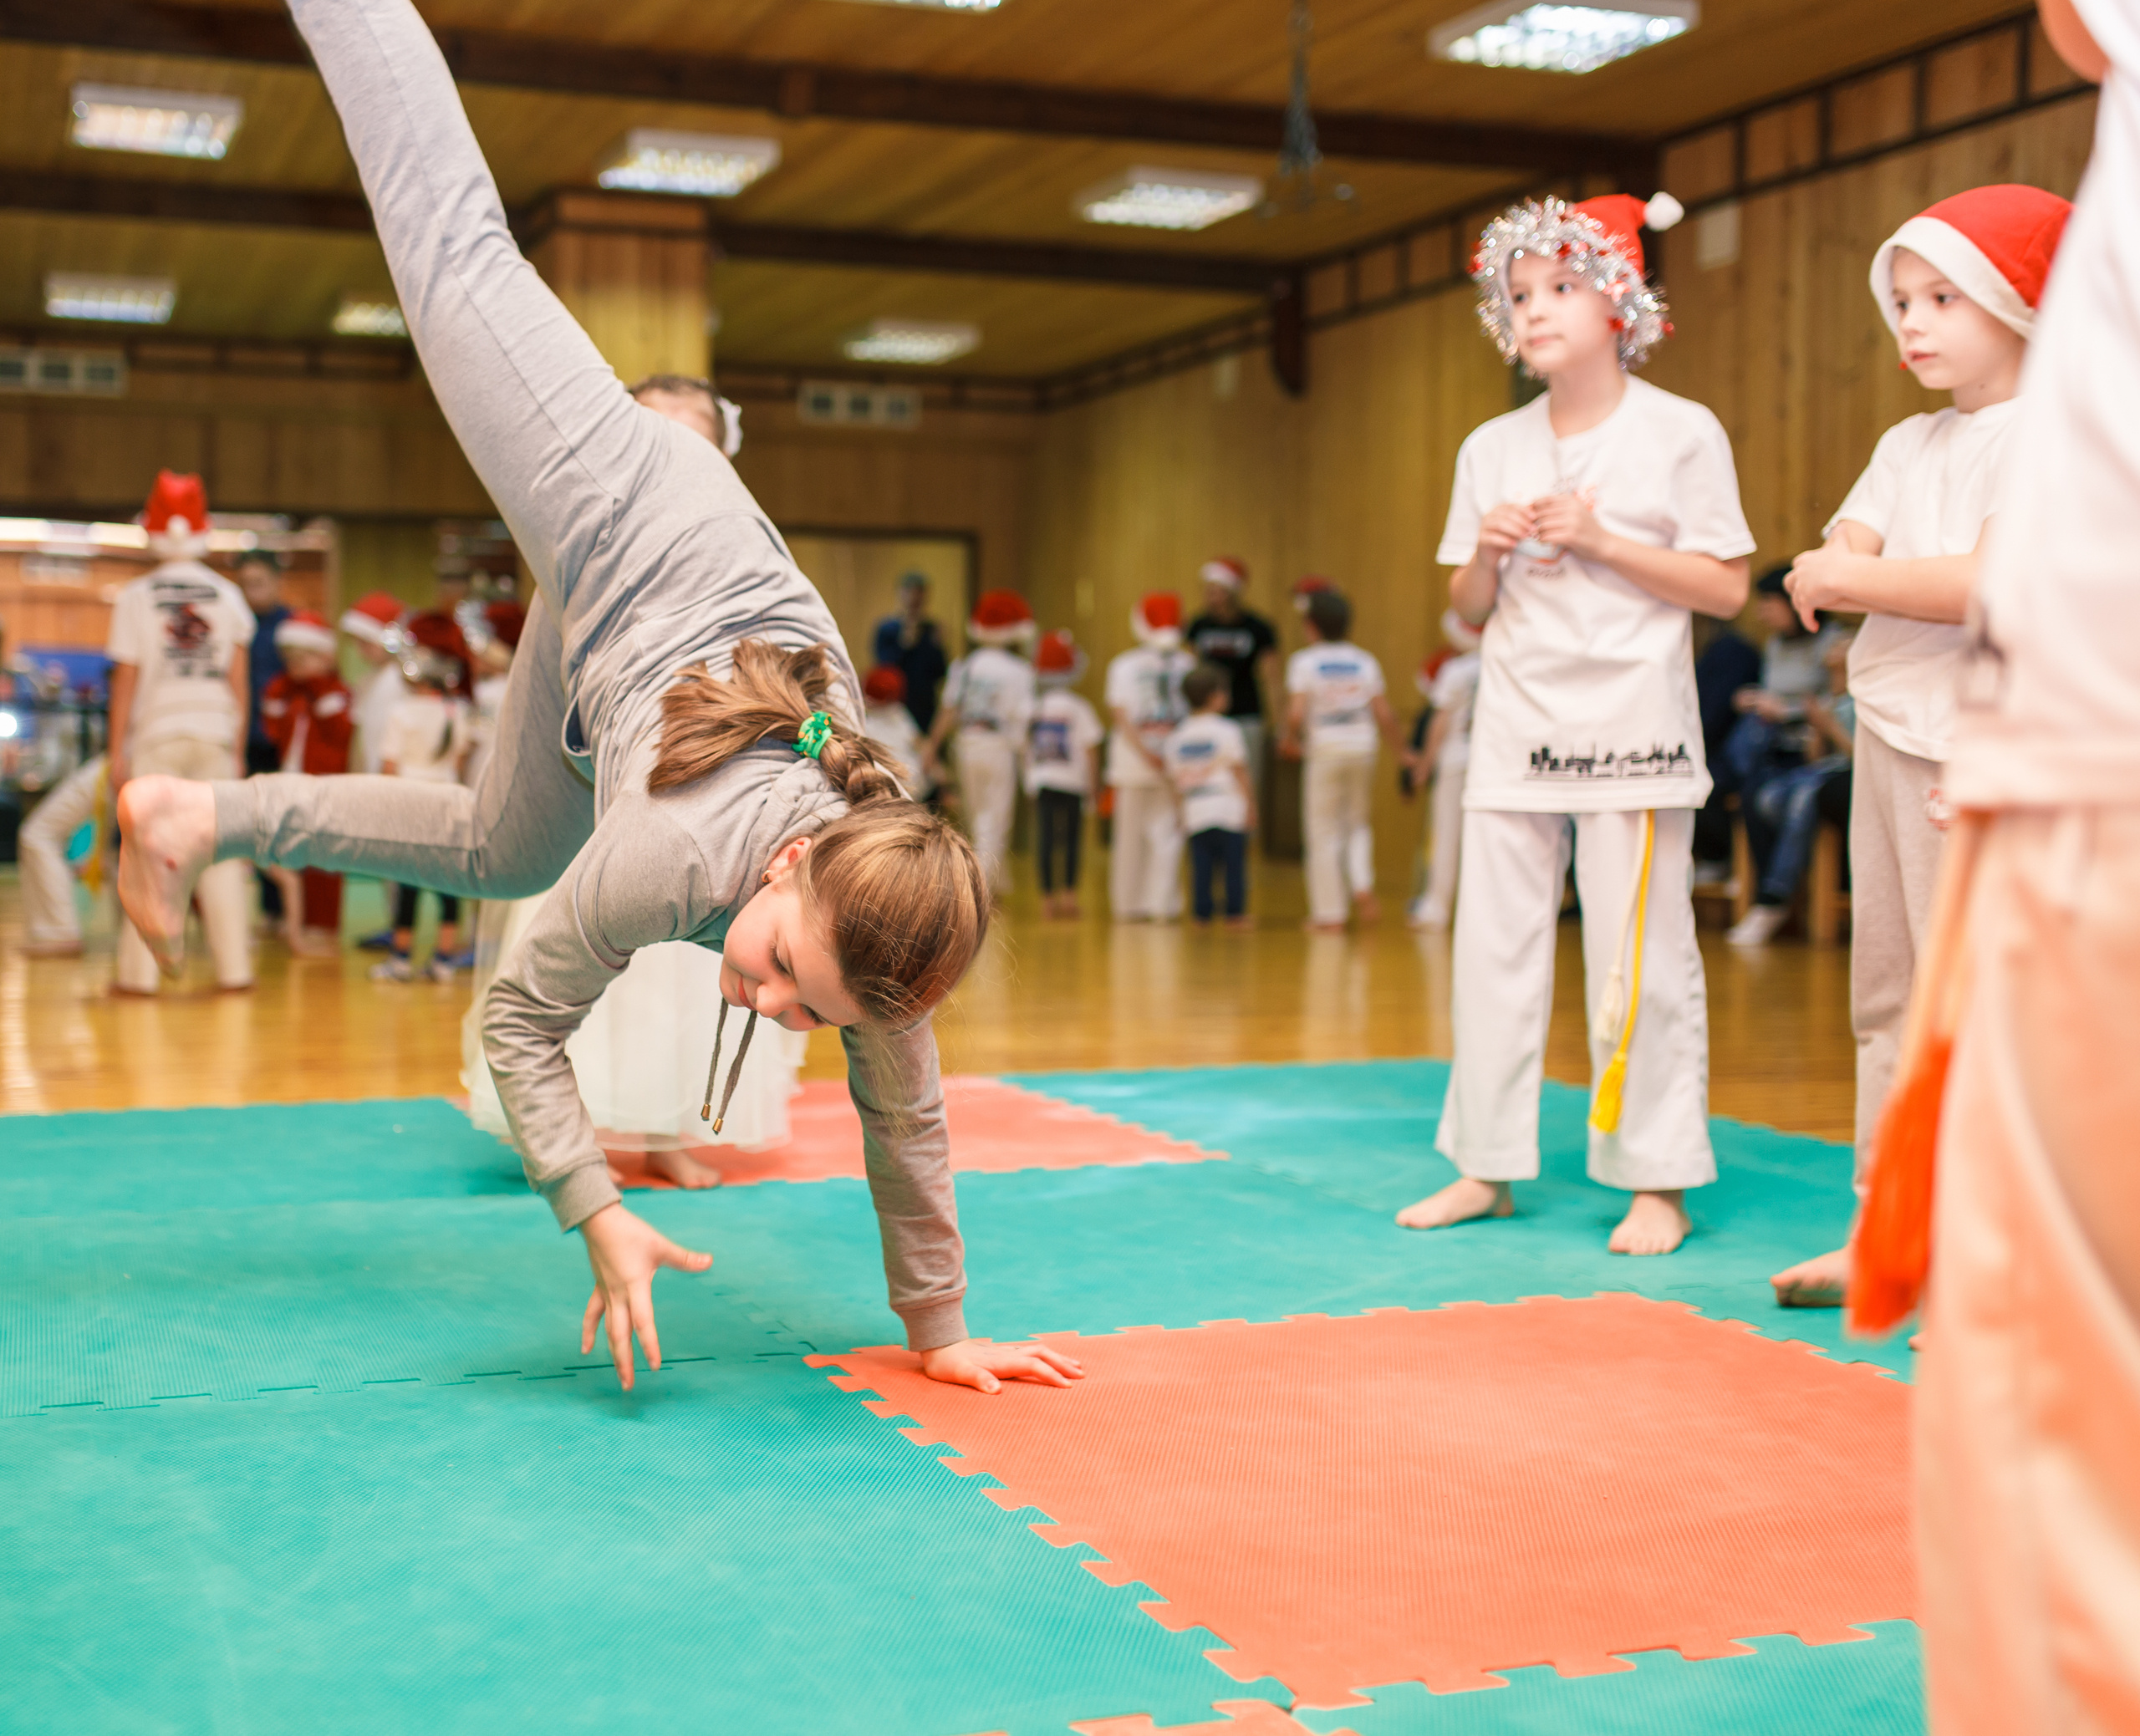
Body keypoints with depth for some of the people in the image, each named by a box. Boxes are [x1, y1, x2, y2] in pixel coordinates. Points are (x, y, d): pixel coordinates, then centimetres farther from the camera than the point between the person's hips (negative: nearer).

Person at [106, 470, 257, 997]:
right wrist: (238, 746, 12)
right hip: (215, 731, 2)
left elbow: (126, 678, -2)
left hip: (158, 733, -2)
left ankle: (139, 970, 1)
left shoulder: (136, 596, -2)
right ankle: (234, 966, 4)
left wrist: (117, 750, 3)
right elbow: (239, 677, 6)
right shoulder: (227, 594, 4)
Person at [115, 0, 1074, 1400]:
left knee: (502, 850, 18)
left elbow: (905, 1117, -16)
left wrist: (940, 1326, -11)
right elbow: (520, 1019, -23)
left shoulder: (873, 907, -29)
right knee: (461, 246, 12)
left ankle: (212, 814, 37)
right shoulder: (665, 856, -38)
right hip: (618, 513, -4)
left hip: (711, 556, 4)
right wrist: (599, 1212, -30)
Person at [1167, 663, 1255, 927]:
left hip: (1194, 813, 4)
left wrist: (1184, 810, 18)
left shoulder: (1176, 737, 9)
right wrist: (1250, 804, 2)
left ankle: (1203, 910, 8)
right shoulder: (1228, 730, -5)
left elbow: (1177, 779, 11)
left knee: (1201, 865, 7)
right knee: (1234, 862, 3)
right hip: (1228, 809, -4)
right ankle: (1235, 913, 4)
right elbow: (1239, 771, -4)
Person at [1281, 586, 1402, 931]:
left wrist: (1291, 741, 6)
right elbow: (1385, 715, 4)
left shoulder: (1303, 661, -4)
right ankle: (1362, 887, -2)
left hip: (1325, 751, -3)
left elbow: (1296, 715, -13)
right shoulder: (1365, 661, 8)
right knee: (1359, 825, 19)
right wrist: (1400, 752, 16)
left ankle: (1329, 912, 6)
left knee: (1323, 832, 4)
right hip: (1362, 749, 3)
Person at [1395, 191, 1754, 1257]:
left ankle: (1658, 1181, 7)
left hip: (1632, 727, -4)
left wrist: (1599, 540, -14)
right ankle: (1488, 1166, 15)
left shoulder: (1680, 434, -1)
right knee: (1492, 946, 5)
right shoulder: (1491, 449, 11)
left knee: (1639, 956, -3)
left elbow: (1725, 588, -5)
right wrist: (1489, 553, -8)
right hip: (1516, 725, 5)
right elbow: (1468, 609, 14)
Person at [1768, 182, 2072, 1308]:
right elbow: (1825, 566, 9)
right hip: (1886, 736, 8)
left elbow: (1997, 583, -20)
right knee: (1886, 998, 12)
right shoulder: (1908, 445, 18)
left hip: (1980, 750, -8)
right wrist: (1867, 576, -13)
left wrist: (1853, 578, -12)